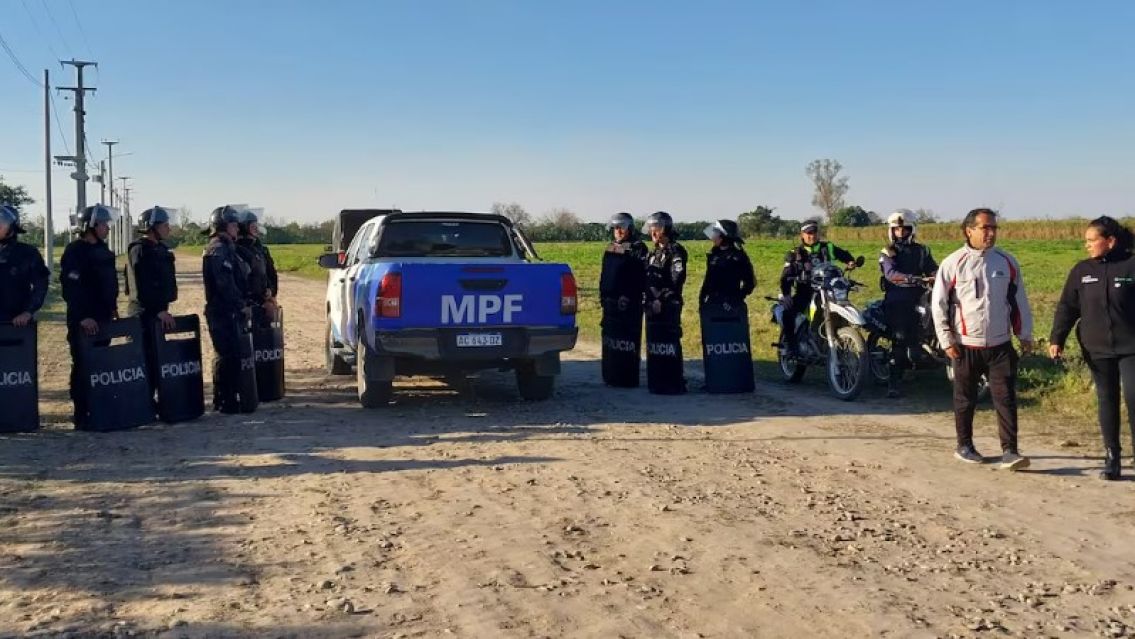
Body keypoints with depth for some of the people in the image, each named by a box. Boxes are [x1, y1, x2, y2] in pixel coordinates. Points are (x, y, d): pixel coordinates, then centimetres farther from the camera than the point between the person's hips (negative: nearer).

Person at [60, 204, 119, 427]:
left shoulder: (103, 251, 13)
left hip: (103, 318, 8)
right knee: (82, 366, -2)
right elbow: (71, 288, -19)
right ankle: (82, 415, 2)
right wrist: (82, 317, -23)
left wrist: (112, 308, 16)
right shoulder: (74, 252, -12)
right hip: (82, 322, -8)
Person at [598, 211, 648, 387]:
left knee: (628, 340, -7)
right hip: (610, 302, 7)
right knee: (610, 340, 9)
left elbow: (642, 277, -12)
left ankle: (628, 378, -3)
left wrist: (629, 297, -17)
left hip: (629, 305, -7)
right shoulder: (610, 249, 17)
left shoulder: (638, 249, -5)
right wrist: (602, 296, 15)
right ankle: (611, 377, 16)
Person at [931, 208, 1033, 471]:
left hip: (1001, 345, 2)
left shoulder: (1007, 262, 3)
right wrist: (946, 340, -6)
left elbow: (1019, 300, 11)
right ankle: (964, 446, 25)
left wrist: (1025, 335, 10)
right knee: (965, 399, 10)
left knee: (1006, 398, -4)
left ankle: (1009, 451, -3)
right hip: (966, 346, -2)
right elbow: (938, 303, -3)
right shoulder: (953, 264, -6)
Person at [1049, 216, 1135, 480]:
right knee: (1107, 402, 9)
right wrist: (1056, 339, -3)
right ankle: (1112, 458, 17)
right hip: (1097, 350, 3)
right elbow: (1067, 307, 5)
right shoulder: (1081, 271, 4)